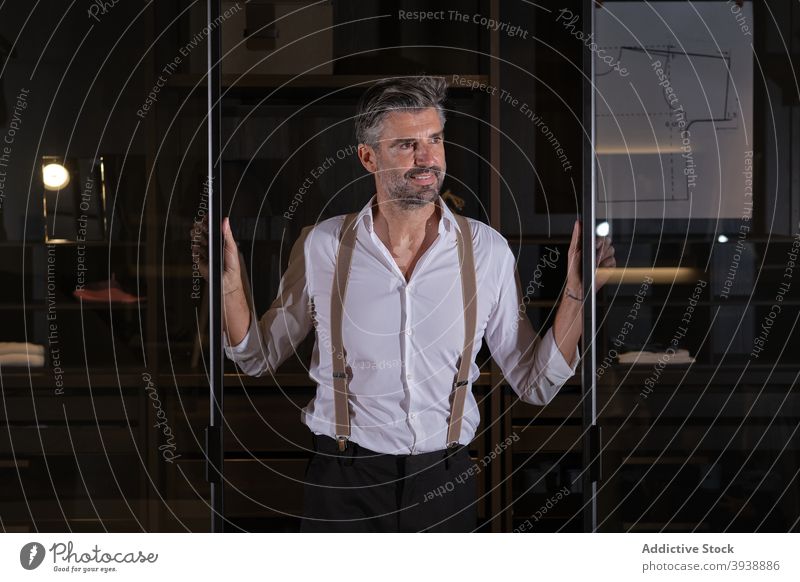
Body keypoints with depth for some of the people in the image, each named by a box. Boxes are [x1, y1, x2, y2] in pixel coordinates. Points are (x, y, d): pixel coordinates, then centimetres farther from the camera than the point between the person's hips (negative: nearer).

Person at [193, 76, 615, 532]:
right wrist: (231, 281, -10)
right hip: (344, 483, -1)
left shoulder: (487, 250, -4)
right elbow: (261, 357, 5)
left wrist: (576, 292, -11)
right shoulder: (321, 246, -5)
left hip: (446, 481, 1)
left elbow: (535, 384, 1)